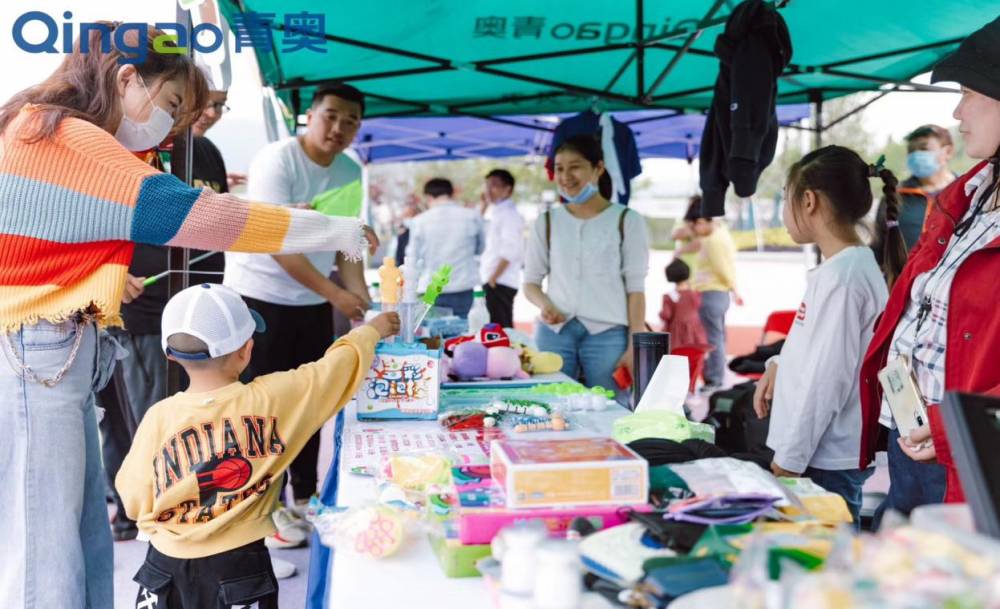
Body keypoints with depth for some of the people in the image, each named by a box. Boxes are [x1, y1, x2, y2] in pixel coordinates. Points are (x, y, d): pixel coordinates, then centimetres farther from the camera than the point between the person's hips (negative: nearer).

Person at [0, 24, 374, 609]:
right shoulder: (67, 136, -16)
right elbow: (196, 214, -19)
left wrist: (104, 277, 13)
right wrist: (338, 232, -14)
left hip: (56, 357, 10)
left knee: (85, 540, 13)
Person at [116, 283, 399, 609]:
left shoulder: (160, 416, -14)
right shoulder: (274, 398, -13)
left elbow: (135, 503, -4)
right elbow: (343, 363, 1)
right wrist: (373, 330, 20)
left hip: (167, 568, 1)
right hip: (240, 567, 0)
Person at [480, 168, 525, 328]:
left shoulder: (509, 214, -10)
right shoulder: (498, 213, 19)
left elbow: (509, 251, -18)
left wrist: (493, 278, -18)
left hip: (500, 283, -9)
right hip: (494, 281, 9)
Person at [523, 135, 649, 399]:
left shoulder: (627, 221, 3)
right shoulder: (547, 222, 11)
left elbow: (636, 289, 1)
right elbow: (531, 281, 14)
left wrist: (635, 346, -6)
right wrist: (544, 304, -8)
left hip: (608, 333, -2)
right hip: (554, 332, 3)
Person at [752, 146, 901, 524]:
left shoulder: (841, 276, -19)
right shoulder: (854, 264, 10)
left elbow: (827, 381, -20)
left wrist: (789, 461, -15)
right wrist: (781, 365, 8)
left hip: (825, 463, -9)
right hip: (826, 456, 9)